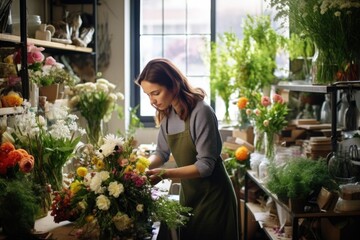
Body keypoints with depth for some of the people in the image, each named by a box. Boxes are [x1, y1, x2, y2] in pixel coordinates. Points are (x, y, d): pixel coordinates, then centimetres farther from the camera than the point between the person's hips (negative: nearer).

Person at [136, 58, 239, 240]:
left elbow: (205, 165, -23)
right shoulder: (168, 114, 1)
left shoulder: (201, 112, -21)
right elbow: (161, 153, 11)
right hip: (188, 195, 7)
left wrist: (165, 174, -29)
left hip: (213, 197, -7)